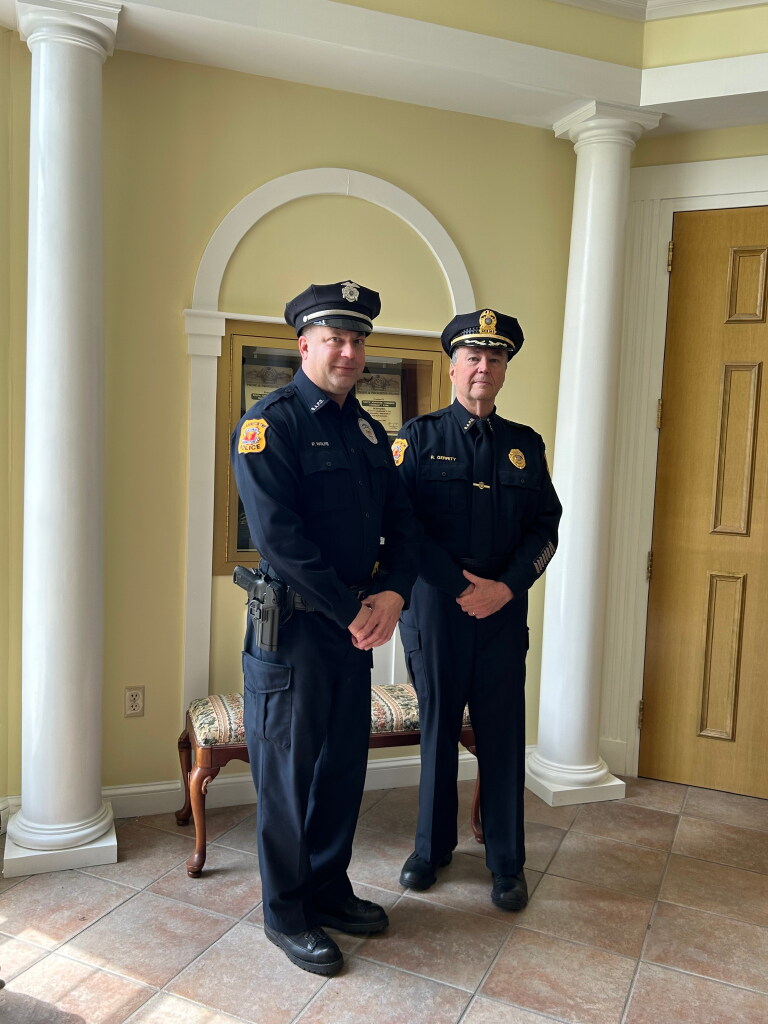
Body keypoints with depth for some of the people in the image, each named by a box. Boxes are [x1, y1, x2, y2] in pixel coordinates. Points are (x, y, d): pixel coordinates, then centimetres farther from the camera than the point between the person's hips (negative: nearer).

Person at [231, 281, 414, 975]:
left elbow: (401, 522, 11)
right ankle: (286, 914, 25)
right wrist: (351, 611, -18)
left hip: (358, 625, 7)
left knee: (345, 763, 16)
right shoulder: (270, 422, -11)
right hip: (293, 626, -7)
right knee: (287, 772, 7)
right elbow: (277, 535, -20)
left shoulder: (369, 430, 13)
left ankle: (329, 890, 35)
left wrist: (393, 593, -7)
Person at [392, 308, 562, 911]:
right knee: (437, 729, 10)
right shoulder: (420, 437, 2)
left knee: (504, 735, 7)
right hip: (435, 607, -1)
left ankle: (508, 863, 24)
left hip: (504, 612, 2)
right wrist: (462, 586, -12)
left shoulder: (526, 445, 9)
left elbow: (546, 526, 6)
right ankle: (432, 847, 30)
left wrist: (506, 587, -9)